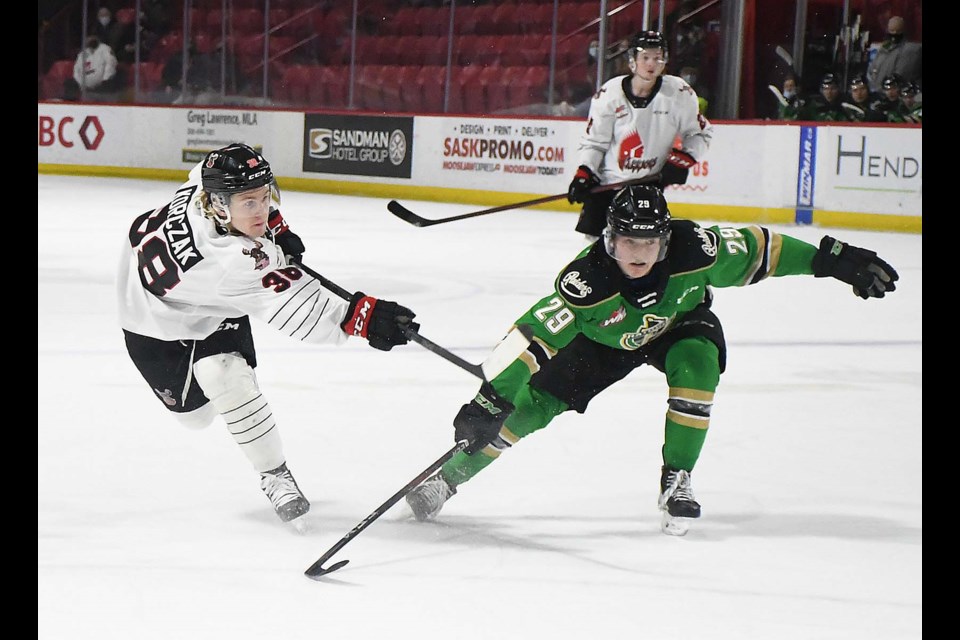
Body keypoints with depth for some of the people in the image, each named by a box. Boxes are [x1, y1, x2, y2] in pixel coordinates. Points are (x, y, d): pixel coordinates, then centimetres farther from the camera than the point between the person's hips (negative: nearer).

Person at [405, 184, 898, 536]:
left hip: (680, 325, 1)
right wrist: (491, 400, -47)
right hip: (604, 339, -1)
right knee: (534, 401, -10)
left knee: (696, 367, -31)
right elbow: (536, 335, -40)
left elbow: (759, 249, -21)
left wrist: (834, 260, -20)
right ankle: (450, 474, 3)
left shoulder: (695, 249, -34)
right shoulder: (587, 280, -39)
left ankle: (677, 479, -15)